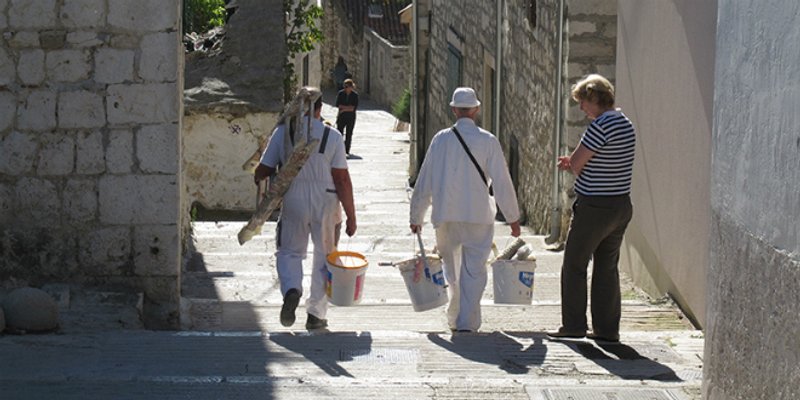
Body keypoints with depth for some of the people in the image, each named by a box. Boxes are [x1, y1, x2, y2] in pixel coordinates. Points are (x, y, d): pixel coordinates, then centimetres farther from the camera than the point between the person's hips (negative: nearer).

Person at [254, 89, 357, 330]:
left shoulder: (282, 132, -3)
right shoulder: (332, 136, -6)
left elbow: (263, 171, -1)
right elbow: (342, 179, -8)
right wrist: (351, 216, -3)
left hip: (293, 201, 0)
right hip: (326, 204, 0)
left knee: (289, 252, 17)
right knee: (324, 257, 14)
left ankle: (291, 289, -13)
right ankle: (316, 314, 15)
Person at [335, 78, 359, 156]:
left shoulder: (355, 95, -4)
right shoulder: (341, 93, -1)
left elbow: (354, 108, -10)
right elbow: (338, 104, -7)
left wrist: (344, 109, -14)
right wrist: (348, 107, -13)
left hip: (351, 117, -1)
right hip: (341, 117, 1)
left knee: (348, 134, 2)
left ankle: (347, 151, 9)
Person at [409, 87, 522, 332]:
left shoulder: (441, 139, 1)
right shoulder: (488, 141, -4)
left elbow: (424, 181, 5)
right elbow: (502, 182, -2)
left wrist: (416, 217, 15)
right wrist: (513, 218, 7)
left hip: (445, 215, 2)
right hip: (478, 215, -2)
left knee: (451, 269, 16)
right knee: (474, 270, 4)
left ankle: (455, 318, 22)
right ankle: (467, 321, 0)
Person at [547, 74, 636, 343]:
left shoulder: (601, 127, -19)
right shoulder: (626, 125, 10)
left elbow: (576, 164, -15)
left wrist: (571, 166, 8)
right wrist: (575, 164, 8)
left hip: (594, 207, -8)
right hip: (621, 205, 8)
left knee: (574, 266, 4)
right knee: (607, 268, 13)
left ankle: (574, 325, 8)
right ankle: (607, 328, 14)